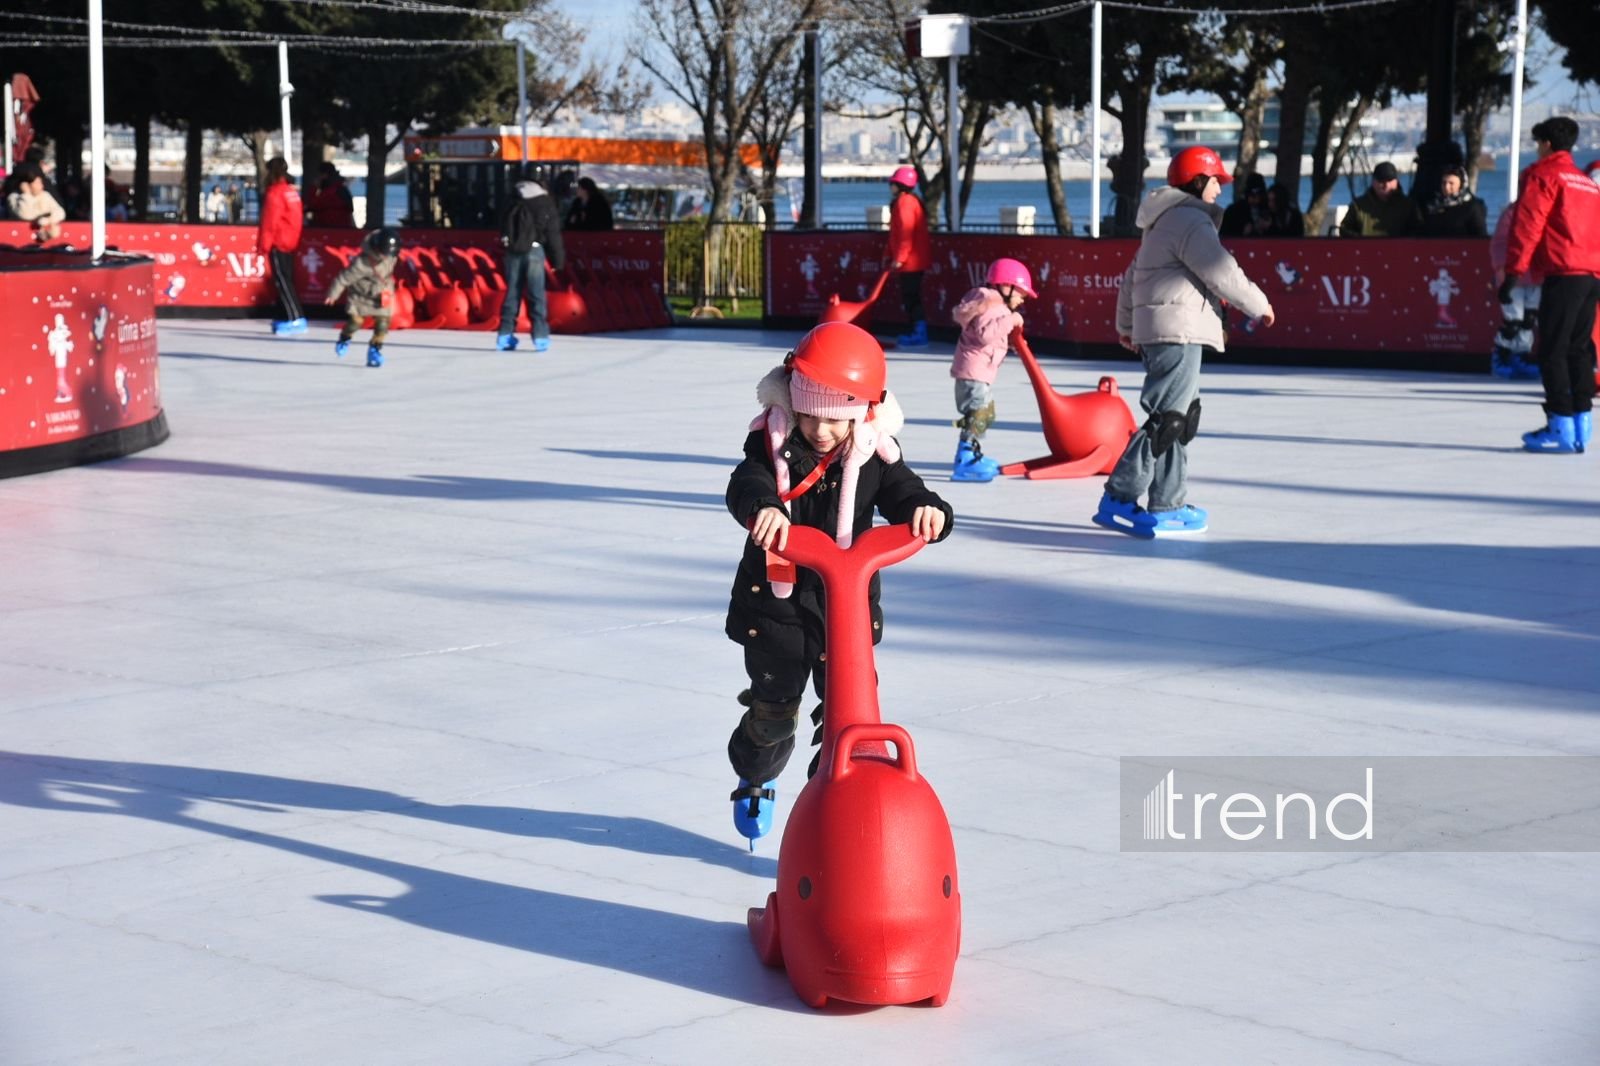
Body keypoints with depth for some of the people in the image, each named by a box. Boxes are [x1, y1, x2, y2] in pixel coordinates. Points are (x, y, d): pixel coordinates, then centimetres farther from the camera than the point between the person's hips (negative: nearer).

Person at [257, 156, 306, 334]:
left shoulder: (275, 193, -14)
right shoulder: (292, 191, 13)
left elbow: (269, 222, -16)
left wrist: (263, 245, -11)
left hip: (278, 245, -9)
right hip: (290, 243, 9)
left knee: (282, 281, -9)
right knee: (285, 281, 12)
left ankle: (296, 319, -16)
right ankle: (284, 318, 13)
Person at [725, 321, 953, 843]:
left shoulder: (874, 457, -5)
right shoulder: (772, 443, -10)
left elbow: (902, 491, -12)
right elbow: (746, 485, -27)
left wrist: (927, 509, -37)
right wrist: (762, 508, -51)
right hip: (775, 603, 0)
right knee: (772, 710, 16)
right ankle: (755, 780, 46)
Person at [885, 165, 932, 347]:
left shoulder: (905, 203, -16)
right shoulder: (904, 202, 17)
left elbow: (905, 233, -22)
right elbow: (896, 233, 22)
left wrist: (899, 257, -21)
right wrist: (889, 254, 20)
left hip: (910, 261, -10)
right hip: (913, 259, 10)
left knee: (911, 296, -8)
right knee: (910, 295, 15)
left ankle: (919, 334, -8)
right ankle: (915, 331, 21)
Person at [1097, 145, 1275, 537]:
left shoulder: (1165, 222, 22)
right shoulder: (1190, 220, -11)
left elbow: (1133, 276, 29)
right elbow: (1223, 274, -16)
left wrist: (1126, 325, 38)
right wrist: (1259, 306, -2)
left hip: (1157, 330, 11)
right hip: (1179, 331, -11)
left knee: (1183, 417, 13)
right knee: (1165, 419, -12)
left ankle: (1167, 506, 14)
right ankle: (1118, 500, -14)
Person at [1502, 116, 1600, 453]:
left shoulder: (1544, 175, 0)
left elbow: (1527, 224, -8)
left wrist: (1514, 271, -10)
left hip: (1563, 274, -7)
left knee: (1552, 351, -6)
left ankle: (1561, 427, -10)